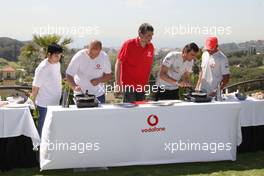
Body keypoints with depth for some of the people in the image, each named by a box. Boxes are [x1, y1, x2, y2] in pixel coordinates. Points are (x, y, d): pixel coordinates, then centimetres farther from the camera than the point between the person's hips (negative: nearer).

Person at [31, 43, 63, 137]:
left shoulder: (57, 64, 2)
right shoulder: (42, 68, -22)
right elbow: (35, 87, -15)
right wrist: (33, 103, -9)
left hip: (55, 102, 8)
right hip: (44, 104, -7)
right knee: (43, 126, 6)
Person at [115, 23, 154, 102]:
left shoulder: (150, 47, 4)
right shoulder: (128, 44, -9)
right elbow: (118, 63, -7)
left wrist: (147, 82, 12)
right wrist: (118, 83, -10)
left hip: (142, 86, 5)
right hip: (129, 85, -5)